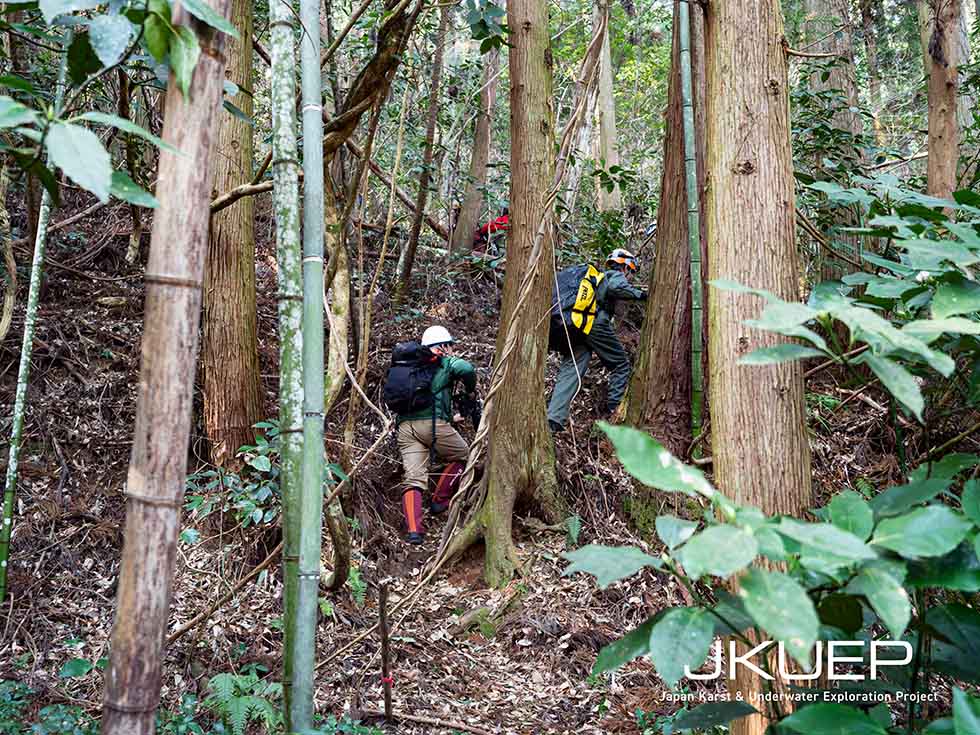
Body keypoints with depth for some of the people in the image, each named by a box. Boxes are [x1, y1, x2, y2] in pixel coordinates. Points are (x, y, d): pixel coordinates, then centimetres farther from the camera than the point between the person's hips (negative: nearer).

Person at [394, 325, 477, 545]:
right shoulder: (446, 362, 11)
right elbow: (466, 369, -11)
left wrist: (450, 418, 46)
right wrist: (471, 391, 9)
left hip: (405, 426, 5)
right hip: (432, 423, -5)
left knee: (413, 479, -4)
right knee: (463, 455, 21)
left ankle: (413, 530, -20)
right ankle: (440, 501, 20)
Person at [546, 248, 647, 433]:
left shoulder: (598, 277, 36)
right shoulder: (617, 275, 11)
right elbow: (615, 288, -13)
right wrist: (639, 294, -6)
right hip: (596, 324, -7)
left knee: (570, 370, -3)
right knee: (621, 365, 10)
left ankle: (553, 419, -17)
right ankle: (614, 408, 5)